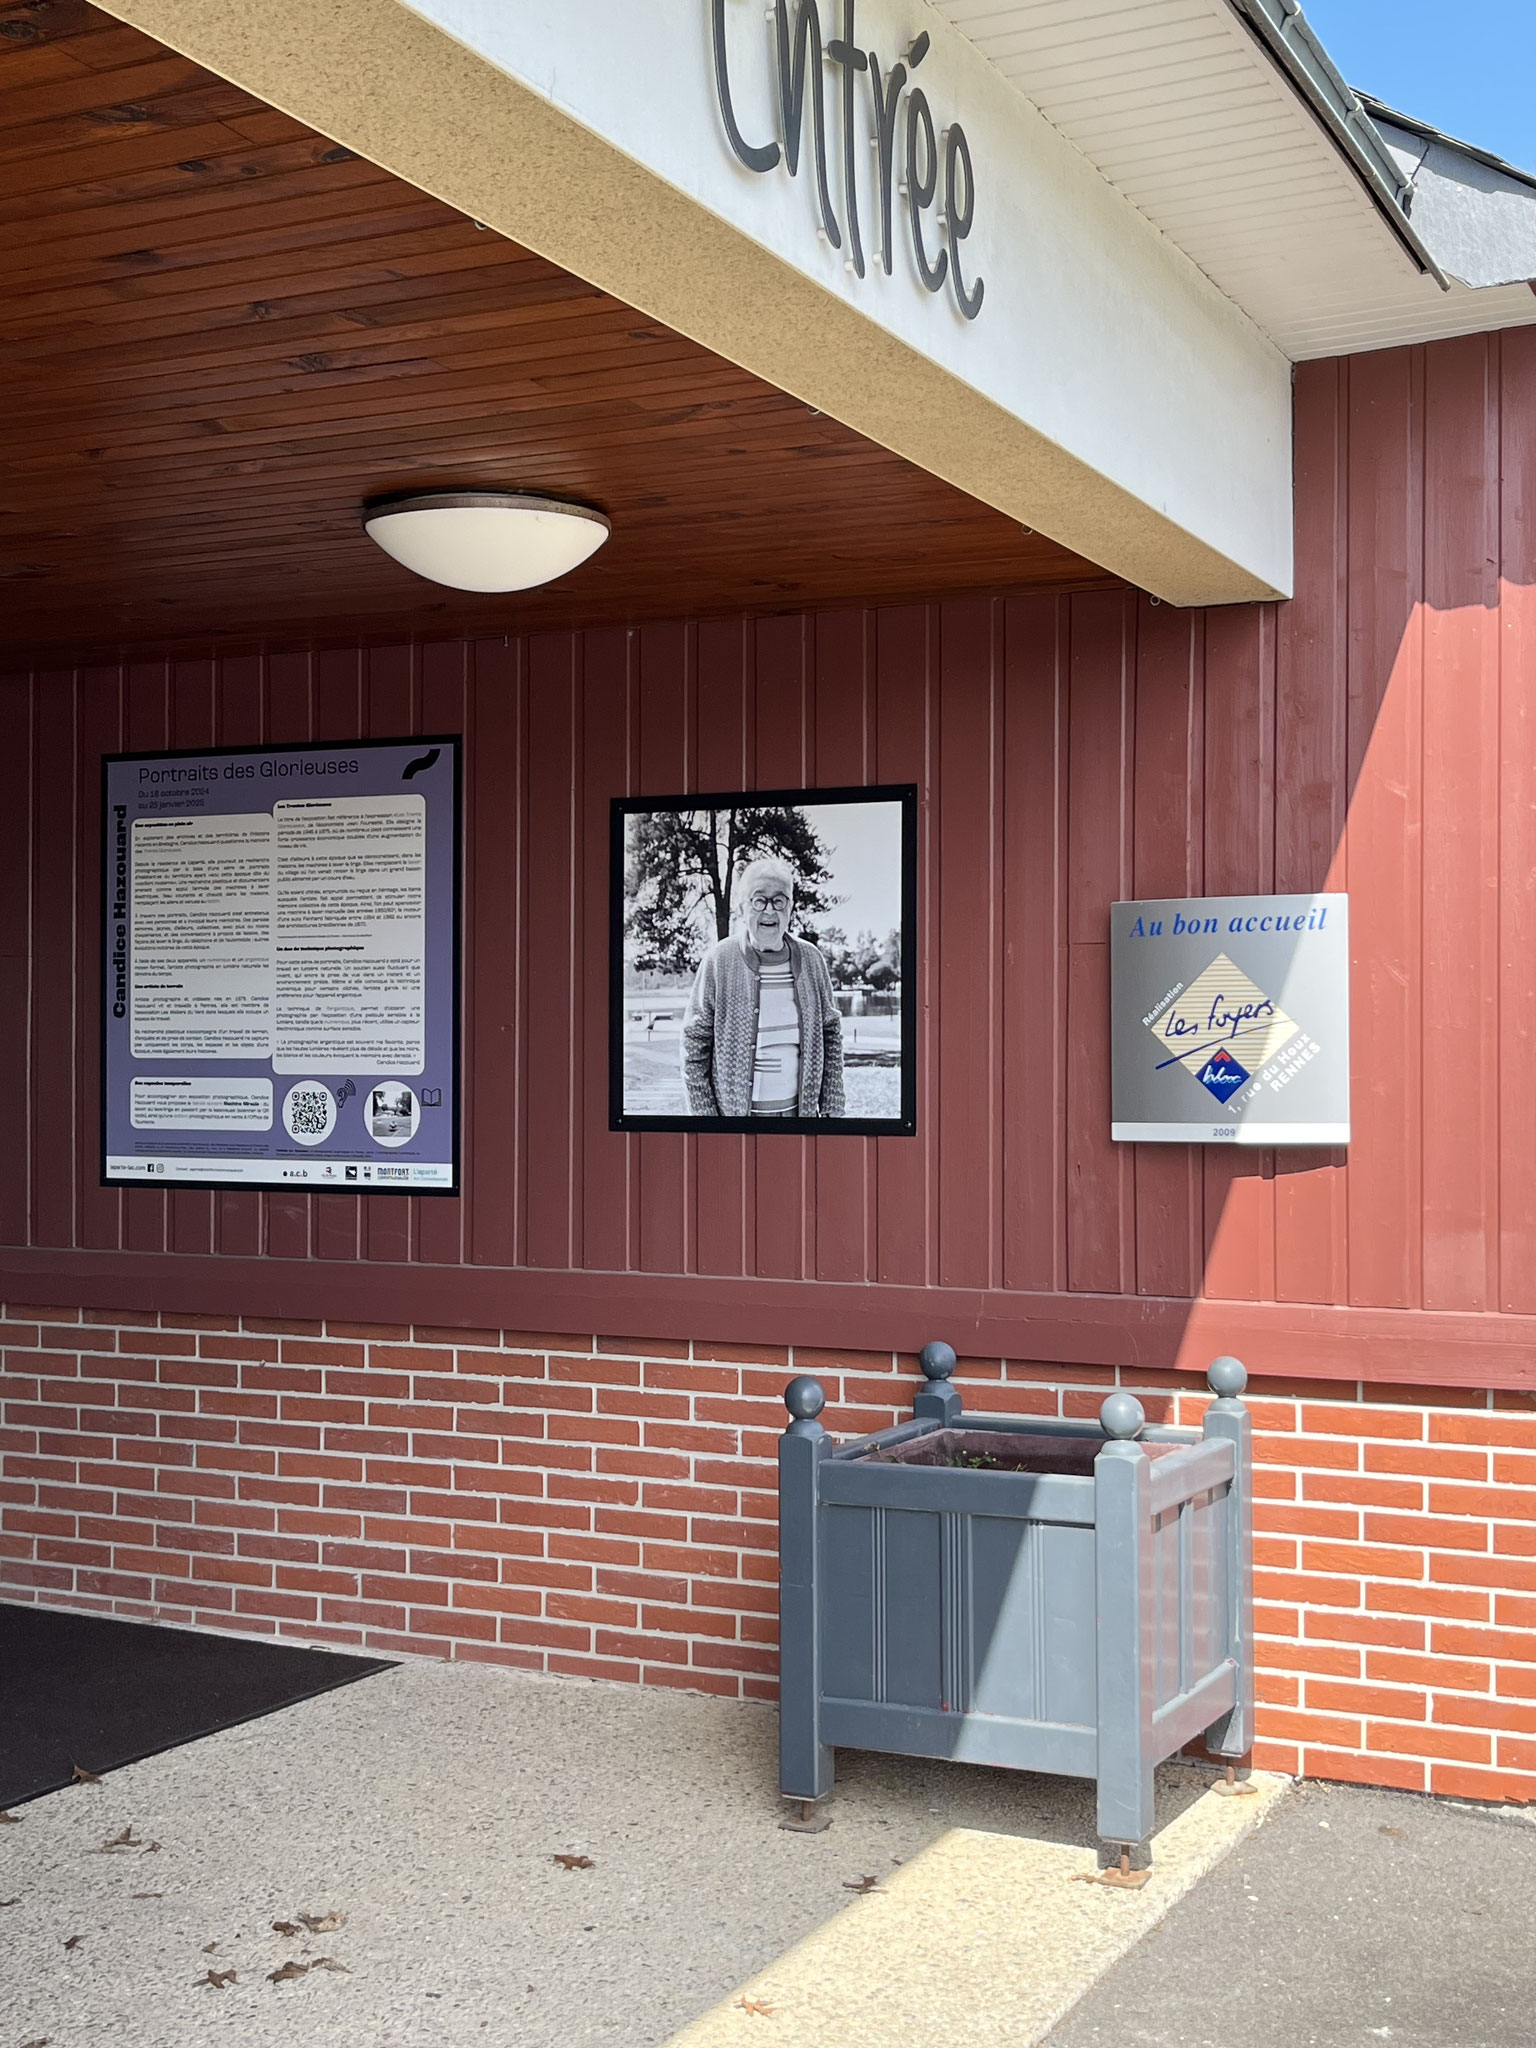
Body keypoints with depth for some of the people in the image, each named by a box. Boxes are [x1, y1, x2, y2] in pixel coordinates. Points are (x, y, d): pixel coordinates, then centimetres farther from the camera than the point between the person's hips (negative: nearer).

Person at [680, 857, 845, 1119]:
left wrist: (832, 1110, 6)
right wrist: (704, 1112, -8)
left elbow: (830, 1034, 9)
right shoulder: (718, 961, -6)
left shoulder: (810, 960, 4)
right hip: (734, 1111, -3)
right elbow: (694, 1044, -4)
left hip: (800, 1108, 3)